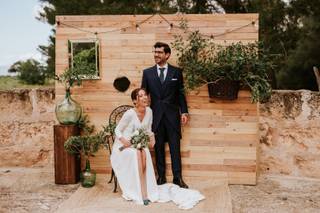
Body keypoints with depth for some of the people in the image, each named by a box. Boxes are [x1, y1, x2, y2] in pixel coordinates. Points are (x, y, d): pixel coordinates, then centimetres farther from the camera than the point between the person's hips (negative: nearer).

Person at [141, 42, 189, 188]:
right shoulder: (147, 72, 5)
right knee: (158, 147, 7)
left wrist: (184, 112, 1)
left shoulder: (176, 72, 4)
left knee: (175, 147, 2)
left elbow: (180, 93, 6)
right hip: (156, 115, 1)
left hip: (172, 114, -1)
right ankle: (161, 177, 17)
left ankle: (177, 177, 10)